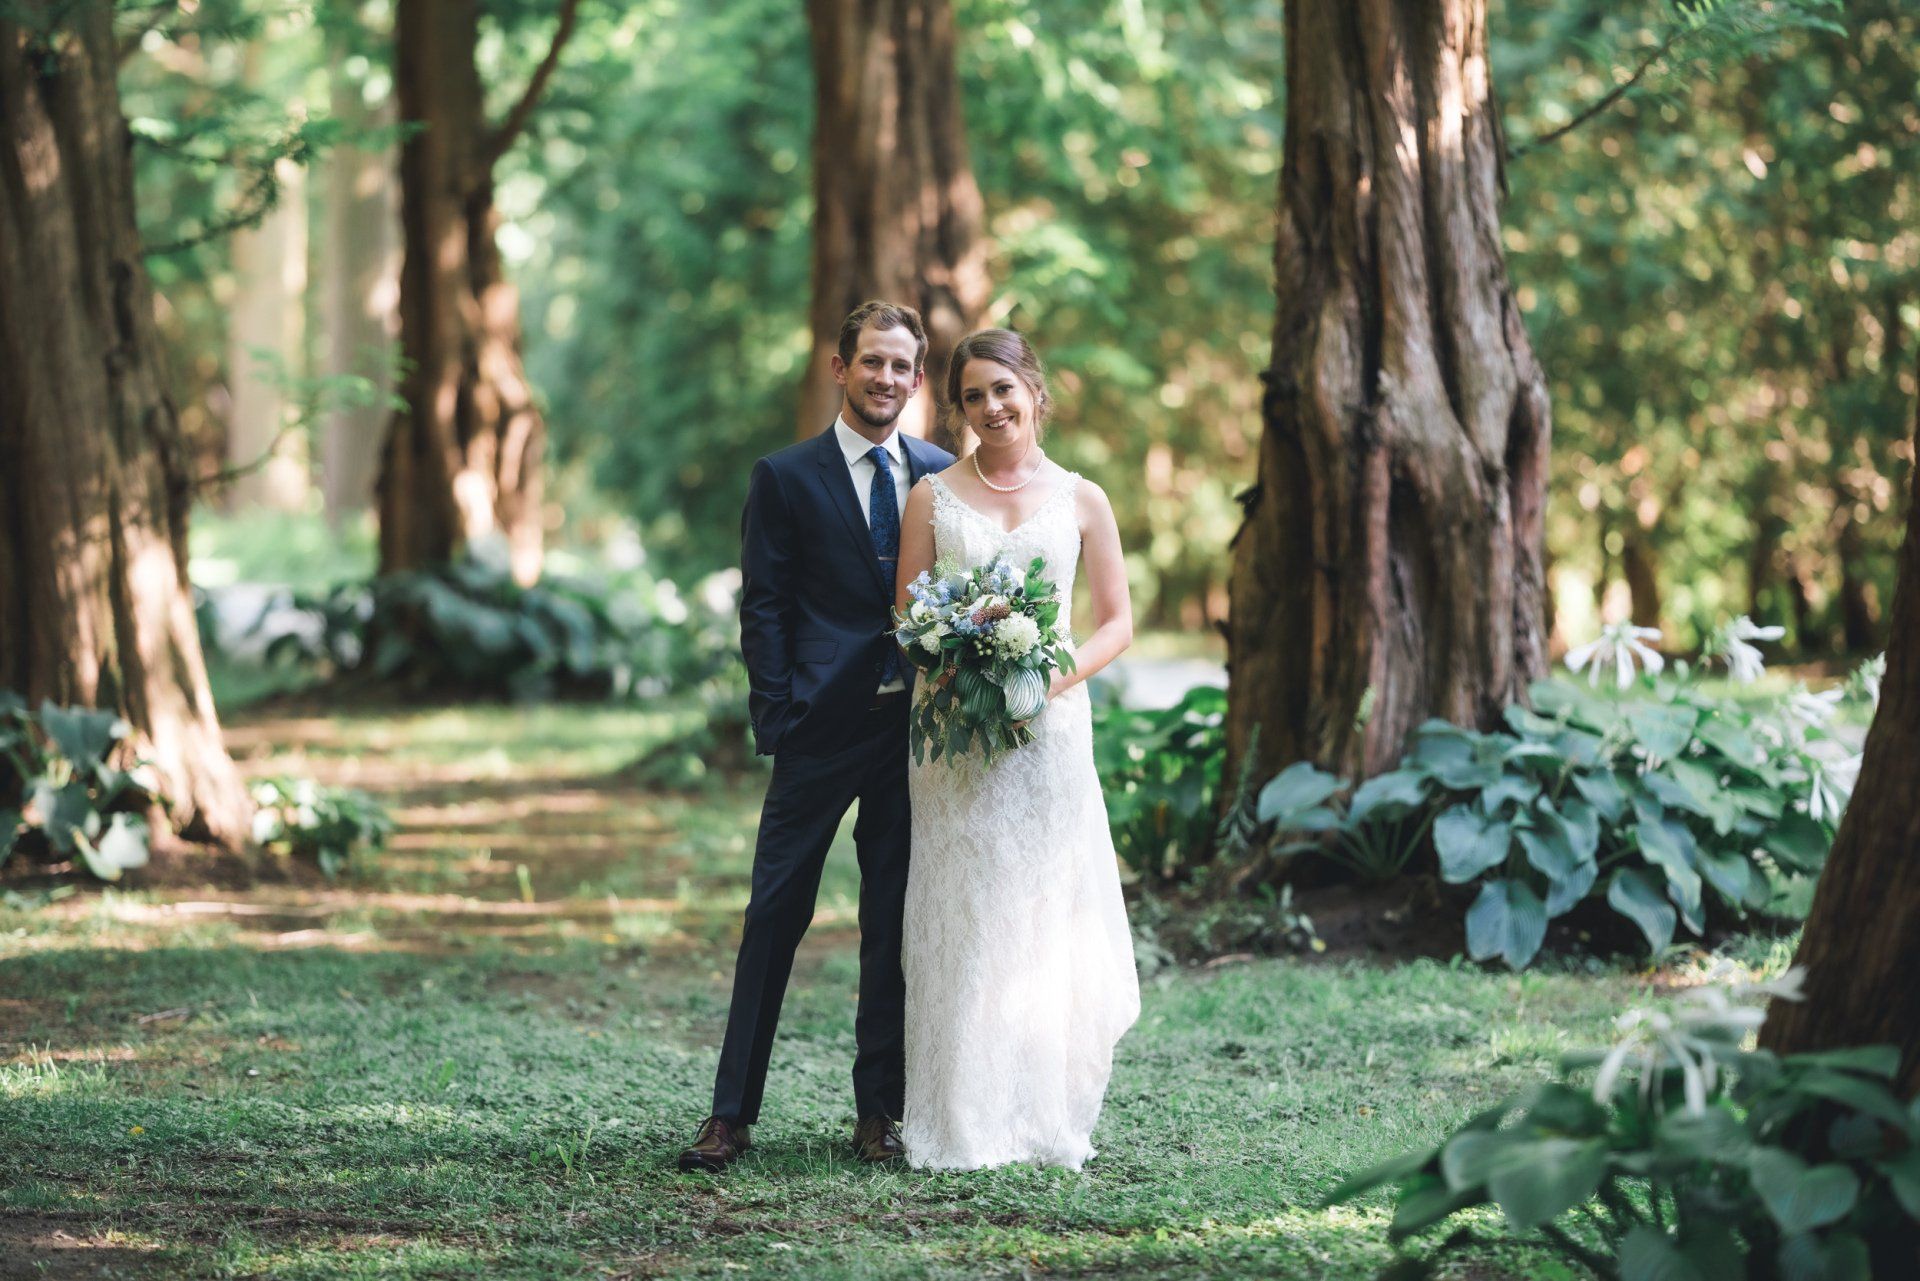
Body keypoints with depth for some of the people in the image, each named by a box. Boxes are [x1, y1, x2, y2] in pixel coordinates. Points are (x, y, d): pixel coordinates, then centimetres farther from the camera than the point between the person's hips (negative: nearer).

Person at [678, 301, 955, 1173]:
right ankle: (732, 1114, 3)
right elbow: (763, 608, -1)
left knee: (895, 922, 7)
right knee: (775, 915, -1)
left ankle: (879, 1110, 15)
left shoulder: (942, 476, 10)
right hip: (823, 731, -3)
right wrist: (777, 723, -8)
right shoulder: (787, 478, 1)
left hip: (918, 730, 3)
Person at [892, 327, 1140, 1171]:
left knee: (1048, 918, 0)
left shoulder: (1081, 500, 7)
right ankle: (962, 1124, 2)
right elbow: (905, 620, 6)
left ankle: (1045, 1120, 7)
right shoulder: (932, 498, 6)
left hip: (1050, 723, 0)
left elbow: (1118, 622, 7)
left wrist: (1058, 675, -11)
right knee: (960, 919, -3)